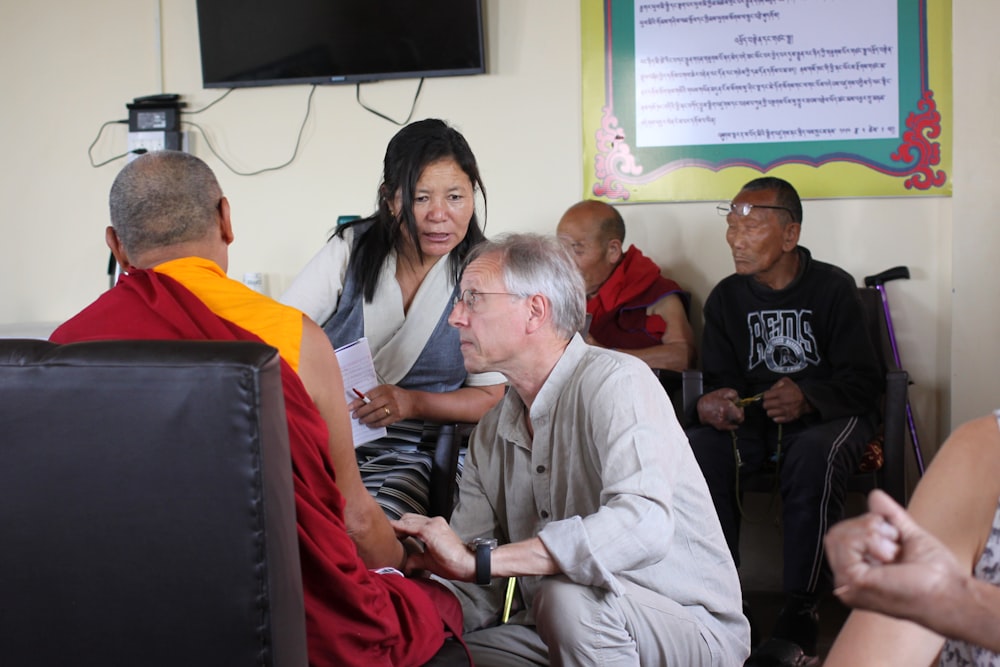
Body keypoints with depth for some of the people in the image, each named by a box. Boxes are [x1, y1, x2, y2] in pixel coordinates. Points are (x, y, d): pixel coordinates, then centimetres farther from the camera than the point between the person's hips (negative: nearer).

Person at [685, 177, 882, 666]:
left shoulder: (833, 287, -4)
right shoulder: (726, 298, 7)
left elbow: (863, 381, -8)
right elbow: (721, 379, 8)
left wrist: (808, 399, -30)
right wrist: (711, 403, -18)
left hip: (826, 417, -3)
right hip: (751, 420, 3)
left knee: (815, 455, -39)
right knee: (698, 449, -29)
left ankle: (799, 616, -31)